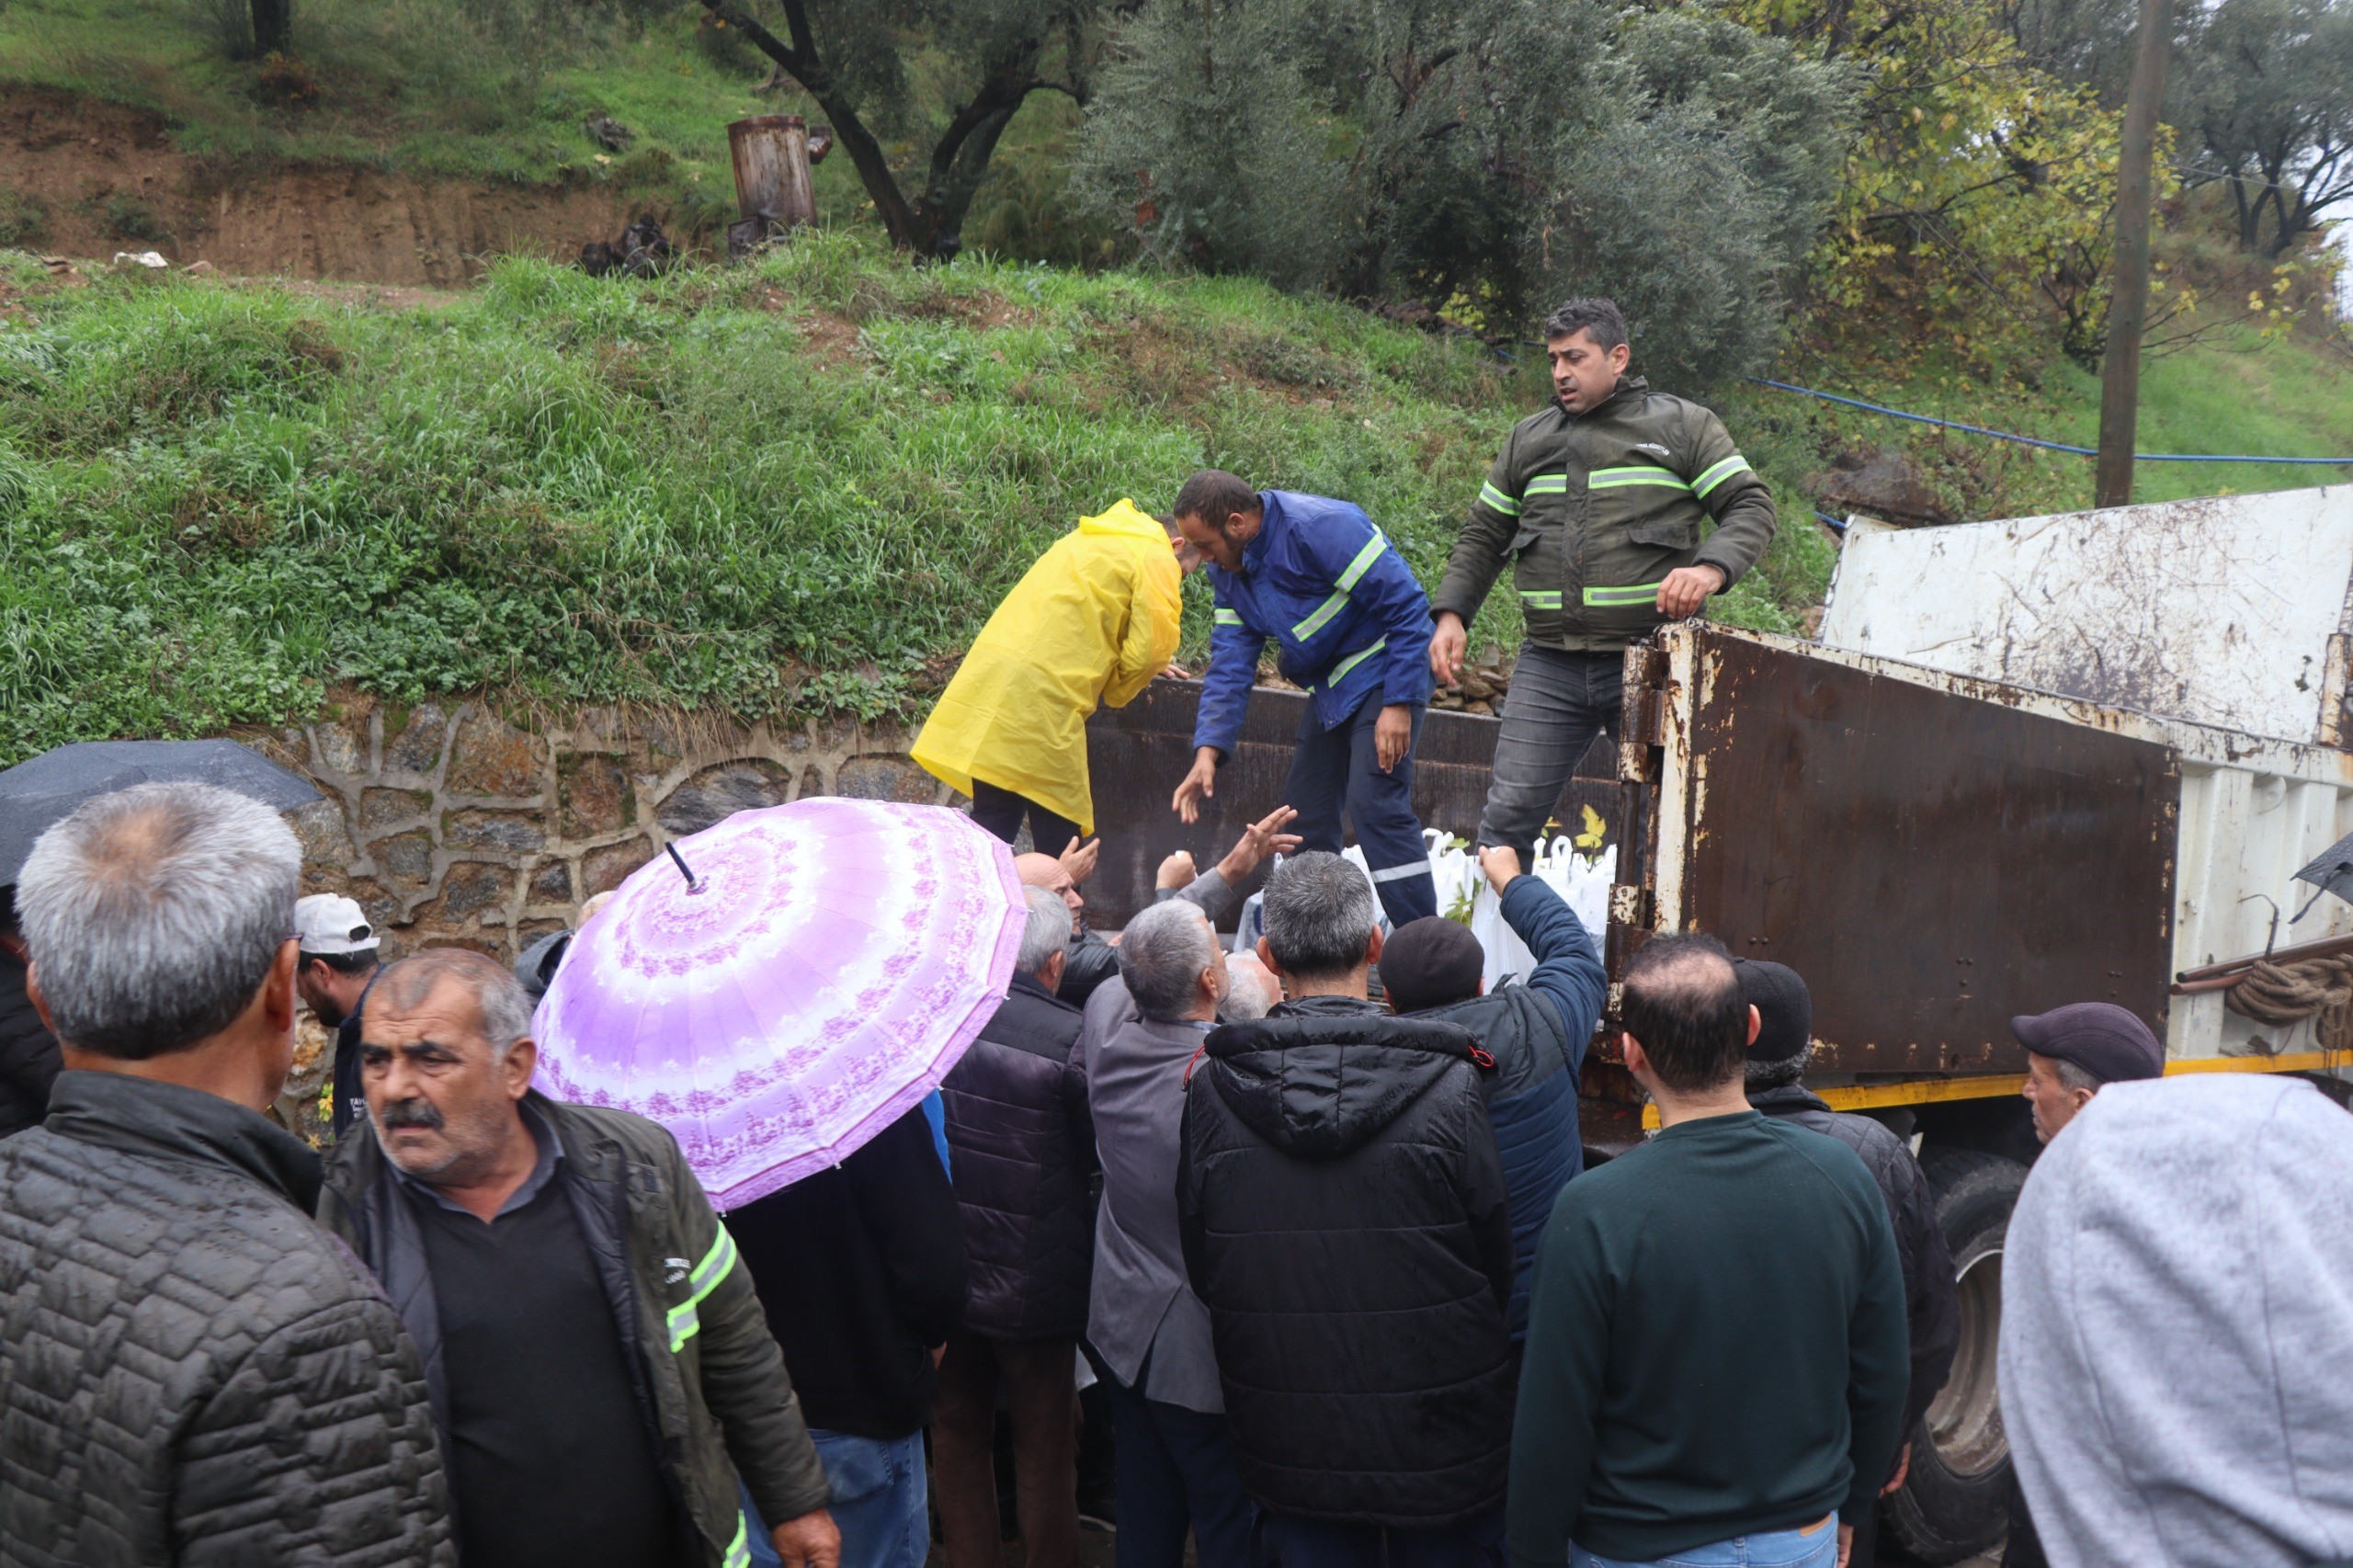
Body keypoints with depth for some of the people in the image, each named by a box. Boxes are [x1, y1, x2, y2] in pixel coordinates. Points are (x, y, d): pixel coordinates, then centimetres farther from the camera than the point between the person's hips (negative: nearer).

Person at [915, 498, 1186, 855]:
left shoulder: (1090, 539, 27)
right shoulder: (1155, 558, 2)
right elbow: (1153, 646, -6)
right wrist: (1113, 694, 10)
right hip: (1040, 698, -8)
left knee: (993, 823, 11)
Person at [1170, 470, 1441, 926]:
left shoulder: (1320, 528, -24)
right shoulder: (1227, 568, 1)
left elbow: (1407, 605, -22)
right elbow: (1230, 663, 0)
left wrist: (1399, 704, -23)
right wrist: (1208, 751, -12)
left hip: (1382, 676, -9)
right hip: (1329, 688, 9)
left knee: (1375, 804, -19)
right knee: (1305, 811, 8)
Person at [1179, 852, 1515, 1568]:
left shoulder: (1211, 1089, -10)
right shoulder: (1449, 1088, -17)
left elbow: (1202, 1268, 0)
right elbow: (1496, 1267, -8)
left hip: (1289, 1448, 2)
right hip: (1441, 1447, -2)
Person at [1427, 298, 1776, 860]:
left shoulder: (1683, 425, 6)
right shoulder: (1528, 438, 17)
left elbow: (1752, 505, 1)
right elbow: (1483, 535, 21)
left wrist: (1711, 567, -19)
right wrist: (1452, 613, 6)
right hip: (1548, 666, 3)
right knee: (1510, 811, -2)